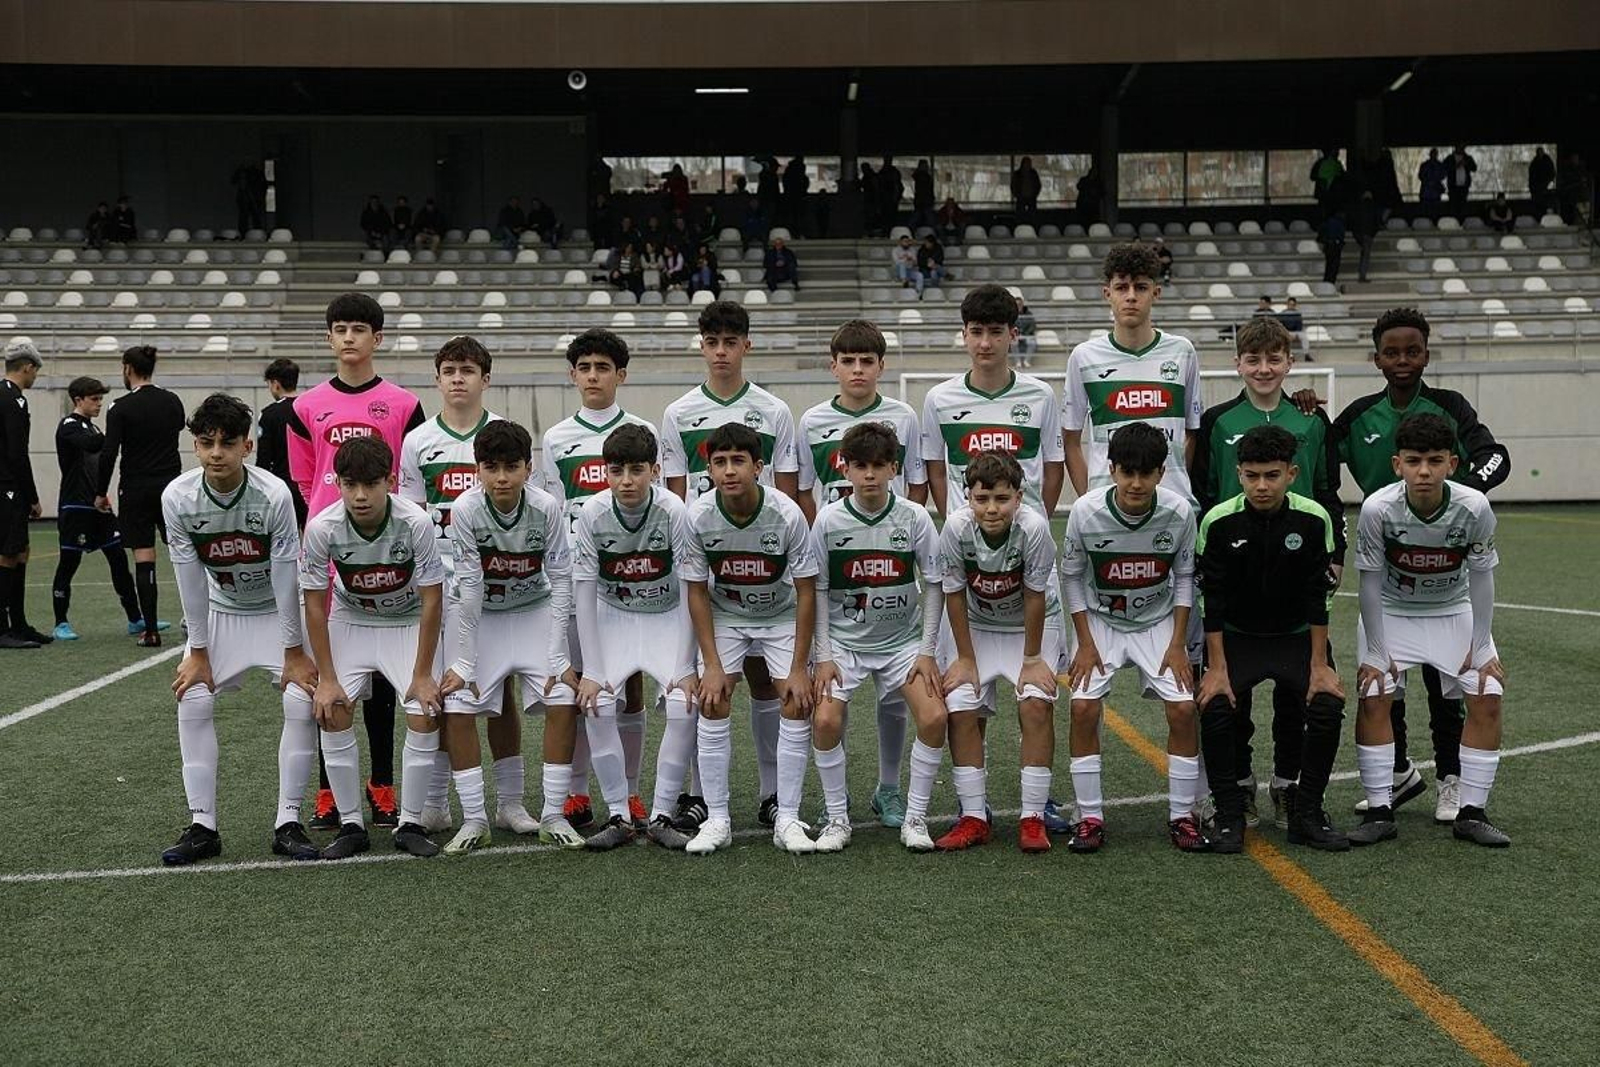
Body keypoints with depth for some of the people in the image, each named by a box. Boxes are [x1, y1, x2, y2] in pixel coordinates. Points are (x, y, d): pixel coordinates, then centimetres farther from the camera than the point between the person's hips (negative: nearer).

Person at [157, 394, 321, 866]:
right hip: (219, 611, 3)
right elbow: (190, 579, -13)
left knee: (302, 702, -15)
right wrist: (198, 651, -9)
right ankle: (202, 827, 0)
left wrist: (294, 652, -17)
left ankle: (288, 823, -4)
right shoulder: (177, 497, -20)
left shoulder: (273, 495, -28)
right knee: (192, 703, -9)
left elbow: (285, 578, -22)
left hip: (277, 610, -2)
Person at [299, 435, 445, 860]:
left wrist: (423, 674, -16)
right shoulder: (322, 528, -24)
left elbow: (431, 601, -19)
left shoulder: (415, 523, -28)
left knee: (424, 715, -16)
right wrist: (327, 678, -13)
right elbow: (315, 604, -12)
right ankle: (350, 825, 1)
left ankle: (409, 823, 2)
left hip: (409, 623, -1)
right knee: (332, 714, -14)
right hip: (350, 622, 1)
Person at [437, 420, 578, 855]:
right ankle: (474, 819, -2)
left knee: (564, 701, -13)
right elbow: (469, 588, -21)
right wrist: (464, 662, -22)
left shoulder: (547, 508, -21)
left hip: (535, 611, 1)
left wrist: (557, 658, -19)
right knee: (457, 708, -15)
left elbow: (561, 582, -17)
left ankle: (554, 816, -3)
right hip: (478, 616, -1)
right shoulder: (465, 510, -23)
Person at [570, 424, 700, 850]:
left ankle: (662, 815, -7)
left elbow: (689, 590, -20)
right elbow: (584, 590, -16)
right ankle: (621, 812, -5)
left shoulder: (673, 510, -25)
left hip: (668, 615, -1)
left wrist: (687, 666, -23)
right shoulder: (592, 513, -20)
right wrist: (591, 670, -19)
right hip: (613, 615, 1)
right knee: (597, 703, -19)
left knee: (684, 703, -21)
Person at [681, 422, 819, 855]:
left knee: (796, 706, -12)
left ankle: (786, 818, 0)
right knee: (712, 706, -12)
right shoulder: (698, 516, -22)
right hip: (724, 617, 1)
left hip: (782, 615, -1)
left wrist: (799, 668, -17)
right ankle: (717, 820, -2)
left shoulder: (787, 514, -27)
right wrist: (711, 665, -13)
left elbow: (806, 593, -17)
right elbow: (697, 592, -10)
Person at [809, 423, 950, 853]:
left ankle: (914, 817, 1)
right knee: (826, 720, -19)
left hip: (903, 640, 1)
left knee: (935, 717, -17)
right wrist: (823, 656, -7)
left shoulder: (914, 517, -8)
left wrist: (927, 652, -4)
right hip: (844, 641, 0)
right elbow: (817, 590, -1)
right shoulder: (829, 519, -9)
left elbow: (934, 585, 0)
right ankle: (838, 818, 1)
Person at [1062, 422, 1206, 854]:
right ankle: (1090, 817, -3)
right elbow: (1072, 577, -7)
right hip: (1100, 621, 0)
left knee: (1183, 708, -13)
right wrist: (1086, 644, -9)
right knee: (1083, 706, -17)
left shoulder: (1179, 512, -19)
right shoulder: (1086, 511, -21)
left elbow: (1184, 578, -4)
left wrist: (1177, 643, -8)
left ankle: (1182, 816, 3)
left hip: (1158, 621, 1)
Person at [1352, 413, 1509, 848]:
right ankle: (1379, 812, -4)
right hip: (1391, 612, -1)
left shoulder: (1474, 507, -26)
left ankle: (1472, 812, 4)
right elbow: (1371, 582, -16)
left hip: (1454, 612, 1)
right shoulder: (1378, 508, -28)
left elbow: (1481, 578, -11)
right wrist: (1375, 653, -13)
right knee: (1373, 696, -15)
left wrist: (1481, 646, -8)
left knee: (1487, 697, -9)